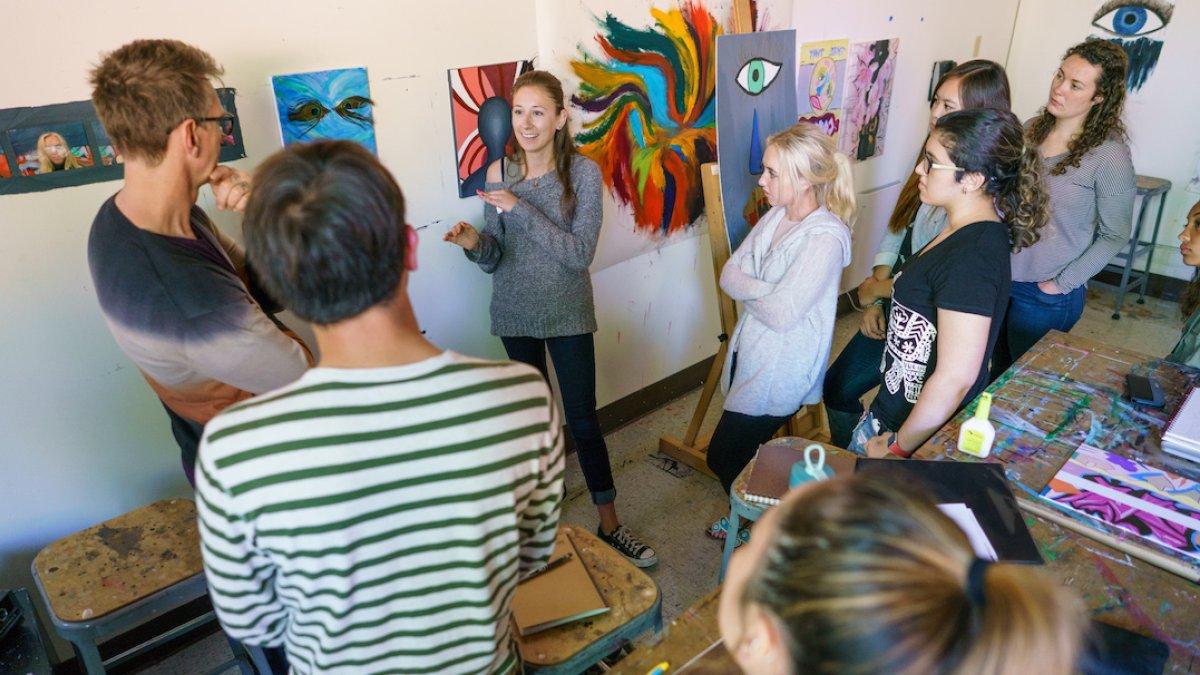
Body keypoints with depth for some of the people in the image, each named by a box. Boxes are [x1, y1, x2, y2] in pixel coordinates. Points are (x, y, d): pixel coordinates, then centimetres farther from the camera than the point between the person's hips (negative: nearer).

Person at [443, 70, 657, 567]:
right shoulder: (498, 173, -2)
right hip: (515, 314, 3)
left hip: (568, 314, -2)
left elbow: (580, 254, -20)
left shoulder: (583, 173, -11)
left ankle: (609, 524, 18)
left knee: (583, 420, 2)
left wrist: (520, 208, -24)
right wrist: (475, 244, -23)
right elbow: (494, 260, 0)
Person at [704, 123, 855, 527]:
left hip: (779, 368, -7)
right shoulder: (775, 216, 3)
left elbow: (781, 314, -25)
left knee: (723, 457, 3)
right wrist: (765, 291, -18)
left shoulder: (825, 237, -22)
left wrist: (746, 291, -7)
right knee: (744, 449, 21)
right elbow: (729, 274, 0)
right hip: (748, 352, 8)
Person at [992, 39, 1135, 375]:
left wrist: (1063, 283, -12)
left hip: (1047, 294, -5)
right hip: (1001, 277, 5)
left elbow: (1115, 236, -8)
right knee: (995, 372, 20)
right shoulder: (1033, 128, 1)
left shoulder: (1109, 155, -15)